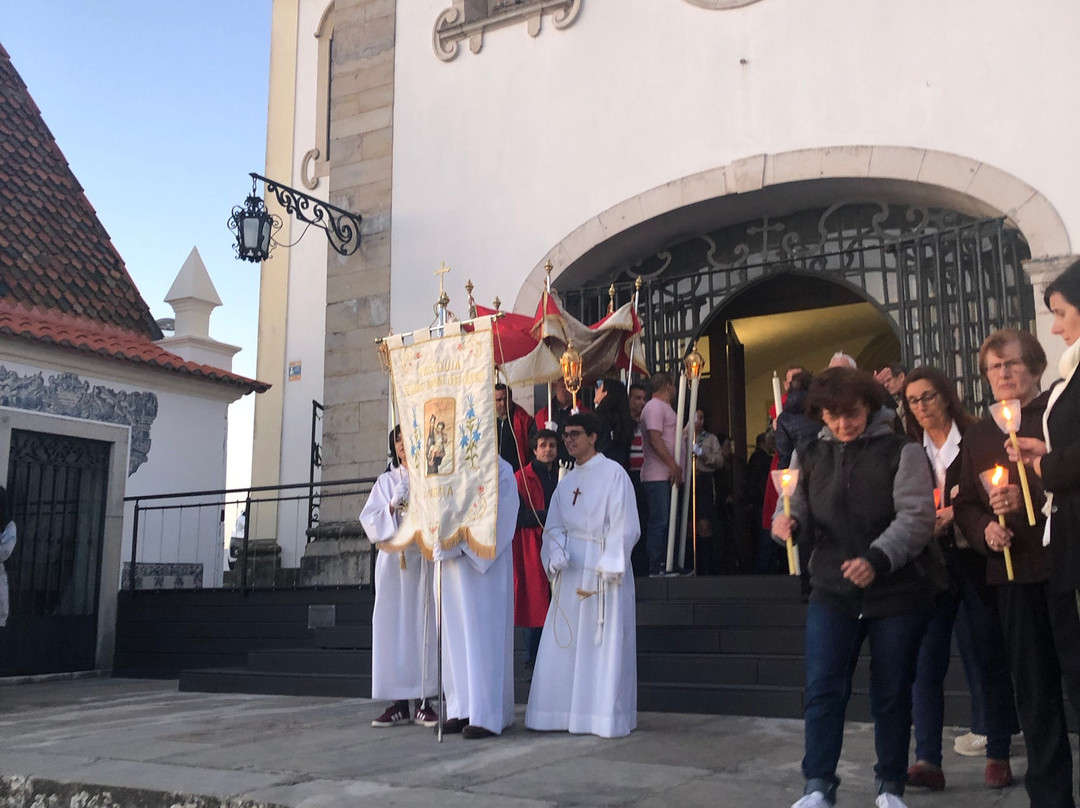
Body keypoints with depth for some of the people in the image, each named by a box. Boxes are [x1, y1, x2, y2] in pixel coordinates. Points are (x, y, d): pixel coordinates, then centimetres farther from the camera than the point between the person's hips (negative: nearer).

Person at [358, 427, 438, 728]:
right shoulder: (386, 481, 14)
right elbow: (369, 521, 6)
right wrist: (392, 507, -10)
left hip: (425, 559, -2)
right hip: (393, 559, 2)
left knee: (423, 625, -6)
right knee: (393, 627, -3)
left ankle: (424, 702, 0)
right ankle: (399, 703, 1)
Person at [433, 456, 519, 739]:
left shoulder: (500, 471, -4)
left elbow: (499, 522, -11)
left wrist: (463, 545, -19)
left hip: (485, 563, -6)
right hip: (450, 562, 6)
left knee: (483, 635, -5)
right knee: (455, 636, 6)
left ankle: (487, 715, 0)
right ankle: (462, 710, 13)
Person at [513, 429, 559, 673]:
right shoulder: (522, 479, -1)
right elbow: (518, 516, -8)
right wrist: (549, 515, -15)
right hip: (533, 550, -4)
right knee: (535, 605, -1)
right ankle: (532, 661, 11)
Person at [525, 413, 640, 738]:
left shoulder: (613, 473, -5)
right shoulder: (566, 482, 16)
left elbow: (624, 525, -10)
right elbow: (555, 526, 12)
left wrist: (610, 565, -17)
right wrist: (556, 556, -7)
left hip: (604, 568, -6)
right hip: (571, 569, 6)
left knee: (604, 642, -3)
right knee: (564, 642, 6)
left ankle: (607, 716, 4)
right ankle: (566, 710, 14)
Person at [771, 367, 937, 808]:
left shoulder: (901, 452, -4)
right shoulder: (813, 456, 9)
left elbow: (916, 516, -15)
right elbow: (804, 515, 16)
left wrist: (876, 559, -29)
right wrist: (788, 522, -9)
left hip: (897, 593, -2)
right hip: (832, 592, 3)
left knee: (891, 696, 8)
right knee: (822, 691, -4)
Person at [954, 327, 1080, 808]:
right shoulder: (977, 436, 17)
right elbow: (965, 504, 16)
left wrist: (1028, 497, -17)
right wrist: (984, 530, -3)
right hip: (1012, 571, 4)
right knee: (1033, 690, 8)